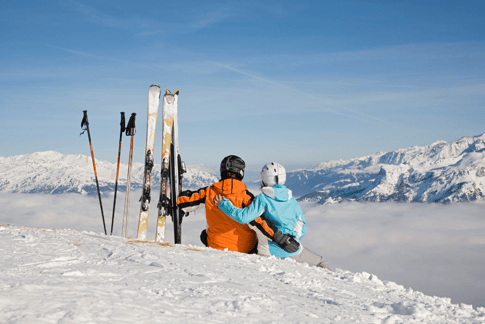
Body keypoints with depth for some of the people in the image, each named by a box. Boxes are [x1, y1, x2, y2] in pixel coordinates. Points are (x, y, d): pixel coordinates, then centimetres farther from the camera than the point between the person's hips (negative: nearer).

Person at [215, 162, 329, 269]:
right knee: (319, 263, 24)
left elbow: (244, 217, -19)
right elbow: (302, 230, 9)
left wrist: (223, 203, -10)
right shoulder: (293, 201, 5)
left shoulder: (262, 199, -8)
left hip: (269, 252, -2)